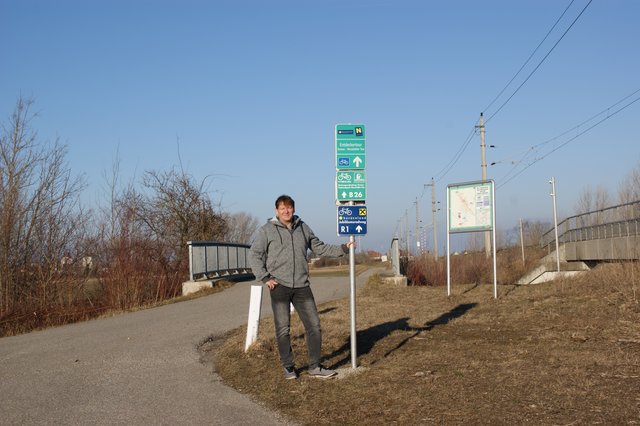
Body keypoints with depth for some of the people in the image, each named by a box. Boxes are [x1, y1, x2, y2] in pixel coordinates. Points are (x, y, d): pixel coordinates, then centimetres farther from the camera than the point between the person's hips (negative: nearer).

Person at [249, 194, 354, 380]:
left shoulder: (303, 228, 12)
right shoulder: (267, 230, -1)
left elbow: (319, 248, 20)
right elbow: (254, 254, -1)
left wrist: (343, 249, 14)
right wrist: (265, 278, -9)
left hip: (302, 286, 4)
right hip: (279, 286, -4)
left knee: (314, 325, 3)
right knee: (283, 329, 2)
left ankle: (315, 367, 12)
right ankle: (288, 367, 15)